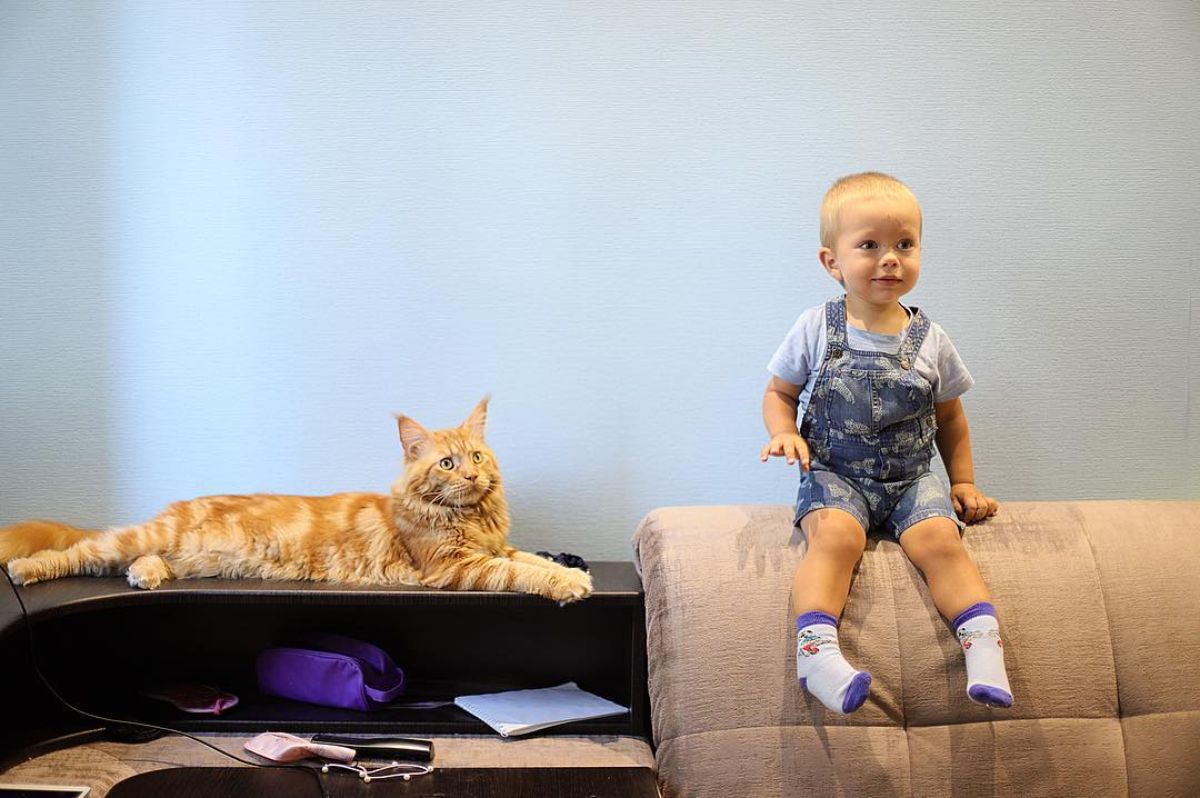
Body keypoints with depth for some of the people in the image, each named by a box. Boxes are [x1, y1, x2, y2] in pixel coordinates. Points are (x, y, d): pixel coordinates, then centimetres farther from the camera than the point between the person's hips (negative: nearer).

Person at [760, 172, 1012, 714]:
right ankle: (817, 651, -39)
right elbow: (779, 392, 9)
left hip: (911, 478, 2)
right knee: (837, 535, -32)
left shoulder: (930, 341, 5)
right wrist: (785, 434, -11)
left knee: (938, 537, -26)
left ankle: (983, 646, -26)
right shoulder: (815, 330, -1)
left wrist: (963, 482, 12)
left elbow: (950, 416, 18)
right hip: (833, 474, -2)